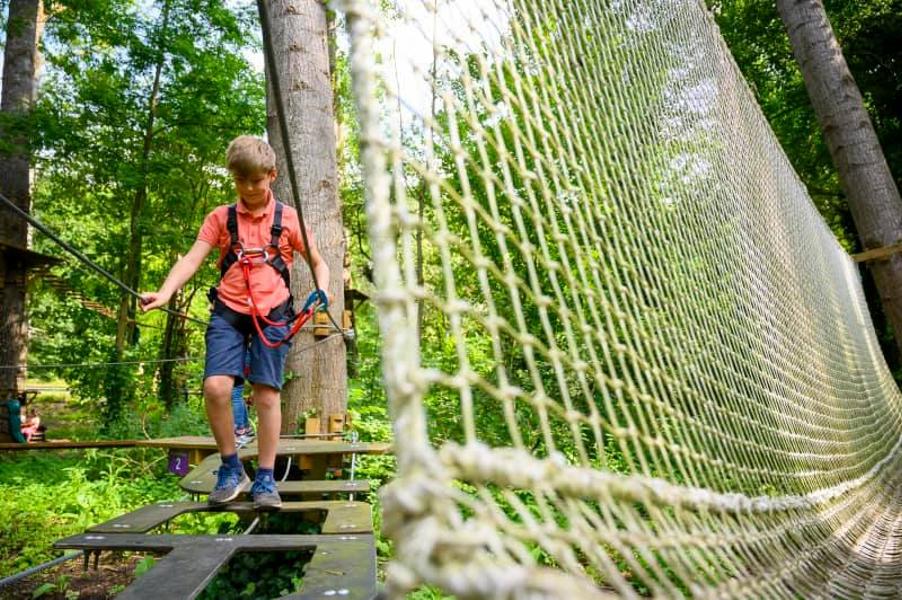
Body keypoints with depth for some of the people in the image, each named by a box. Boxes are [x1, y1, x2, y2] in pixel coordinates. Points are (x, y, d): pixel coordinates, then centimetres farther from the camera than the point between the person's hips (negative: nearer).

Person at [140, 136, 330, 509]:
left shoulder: (287, 218, 8)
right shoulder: (220, 218, 10)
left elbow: (317, 262, 13)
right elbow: (192, 259, 0)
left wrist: (322, 291, -8)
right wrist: (164, 293, -18)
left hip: (272, 314, -1)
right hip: (228, 312, 1)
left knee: (266, 393, -3)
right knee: (215, 386, -14)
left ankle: (265, 479, 11)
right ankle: (231, 469, 7)